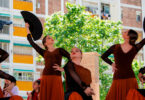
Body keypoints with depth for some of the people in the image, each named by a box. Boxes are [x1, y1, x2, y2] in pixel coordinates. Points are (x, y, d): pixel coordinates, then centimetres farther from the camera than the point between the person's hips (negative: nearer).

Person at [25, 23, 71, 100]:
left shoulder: (59, 50, 14)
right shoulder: (44, 52, 17)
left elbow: (71, 58, 4)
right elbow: (31, 42, 20)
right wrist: (27, 28, 27)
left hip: (56, 78, -2)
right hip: (45, 78, 2)